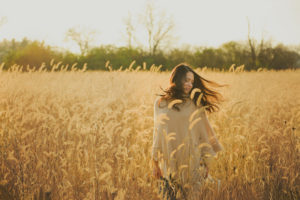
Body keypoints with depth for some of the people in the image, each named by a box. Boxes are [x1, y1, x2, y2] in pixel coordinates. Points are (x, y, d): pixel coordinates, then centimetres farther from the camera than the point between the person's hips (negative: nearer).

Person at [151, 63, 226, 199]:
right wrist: (155, 163, 7)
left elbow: (203, 132, 3)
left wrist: (206, 162, 2)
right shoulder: (160, 103, 4)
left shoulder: (195, 104, 0)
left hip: (190, 162, -1)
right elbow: (157, 132, 8)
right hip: (168, 162, 1)